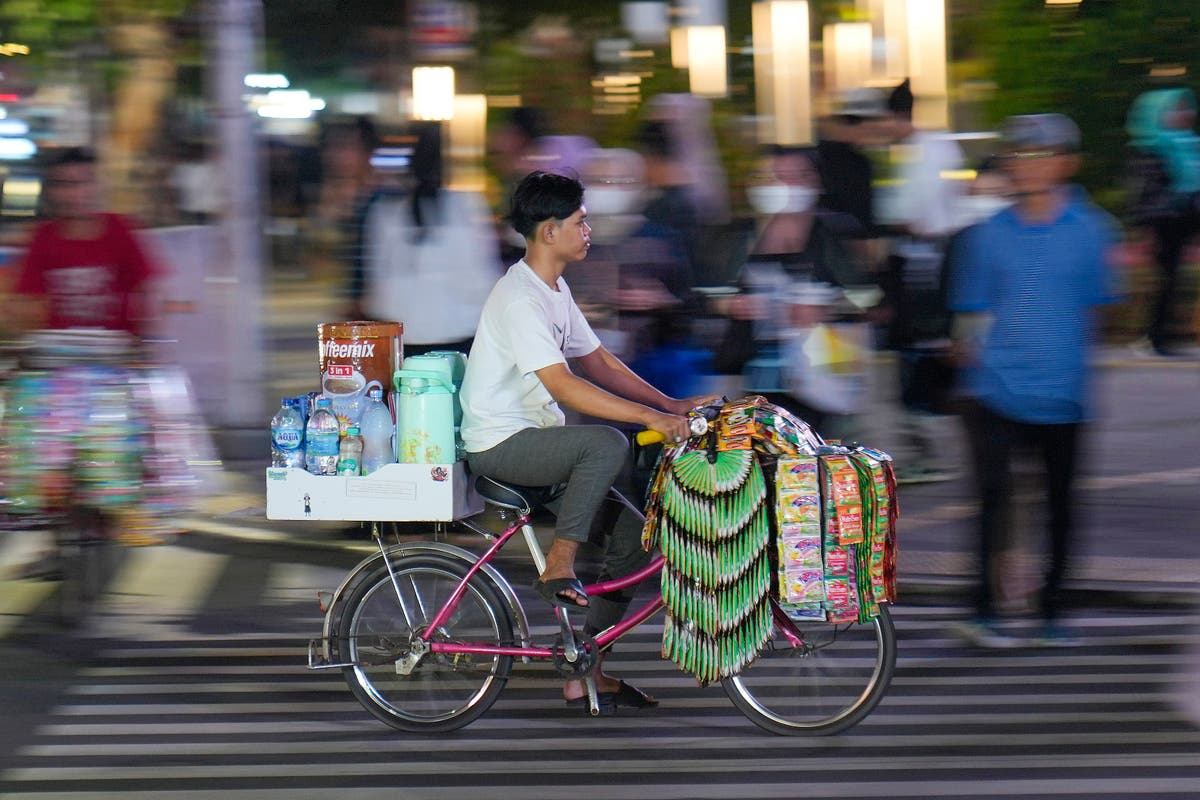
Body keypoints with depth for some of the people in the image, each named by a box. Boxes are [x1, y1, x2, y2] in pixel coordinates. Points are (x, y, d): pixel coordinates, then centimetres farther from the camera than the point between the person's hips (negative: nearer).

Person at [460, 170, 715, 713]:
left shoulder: (556, 291, 12)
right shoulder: (520, 299, -20)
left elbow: (598, 362, 16)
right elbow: (564, 387, -28)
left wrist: (671, 405, 5)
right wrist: (650, 417, -31)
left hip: (536, 440, 10)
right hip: (499, 445, -10)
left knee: (631, 533, 1)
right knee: (608, 443, -33)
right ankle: (559, 569, -21)